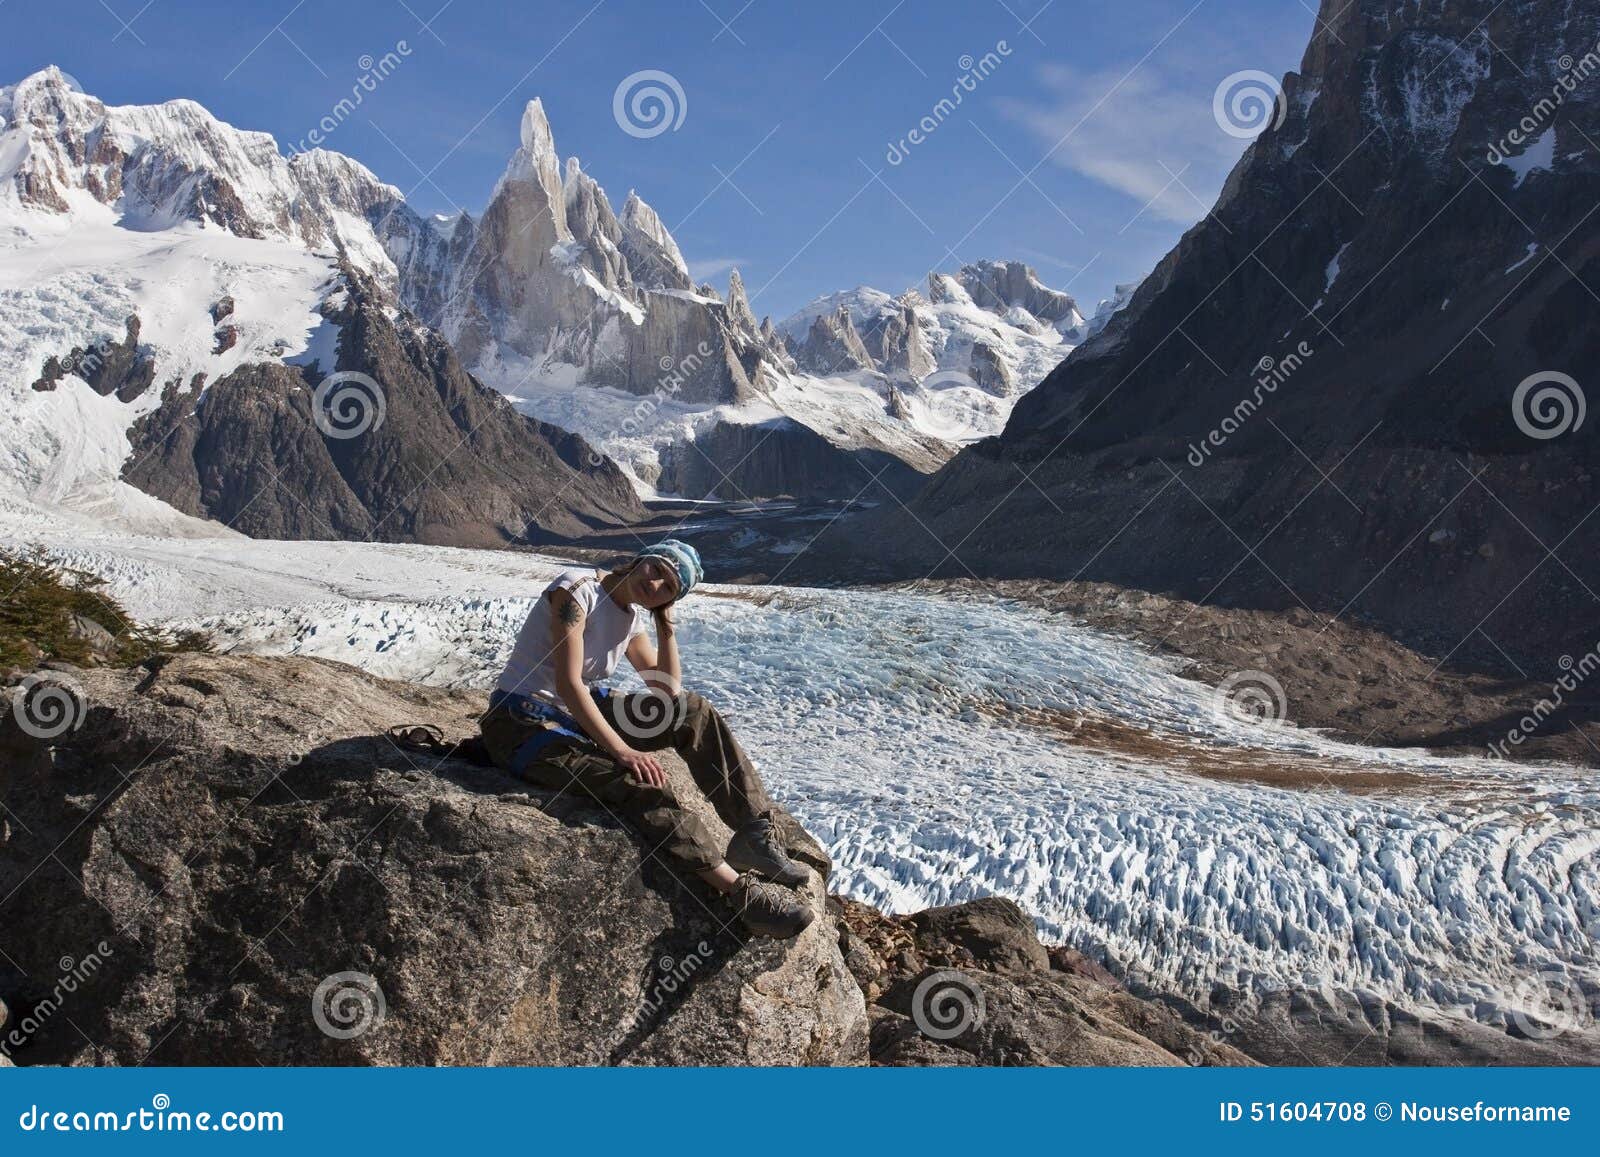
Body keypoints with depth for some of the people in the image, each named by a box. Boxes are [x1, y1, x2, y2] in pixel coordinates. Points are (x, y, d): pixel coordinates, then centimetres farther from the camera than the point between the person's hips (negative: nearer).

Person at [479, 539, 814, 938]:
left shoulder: (633, 619, 8)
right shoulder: (578, 589, -16)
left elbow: (669, 692, 7)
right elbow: (568, 682, -26)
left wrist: (666, 625, 0)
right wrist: (622, 751, -32)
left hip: (577, 717, 8)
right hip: (523, 726, -8)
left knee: (693, 711, -7)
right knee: (640, 783, -30)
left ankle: (758, 833, -15)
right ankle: (745, 892, -36)